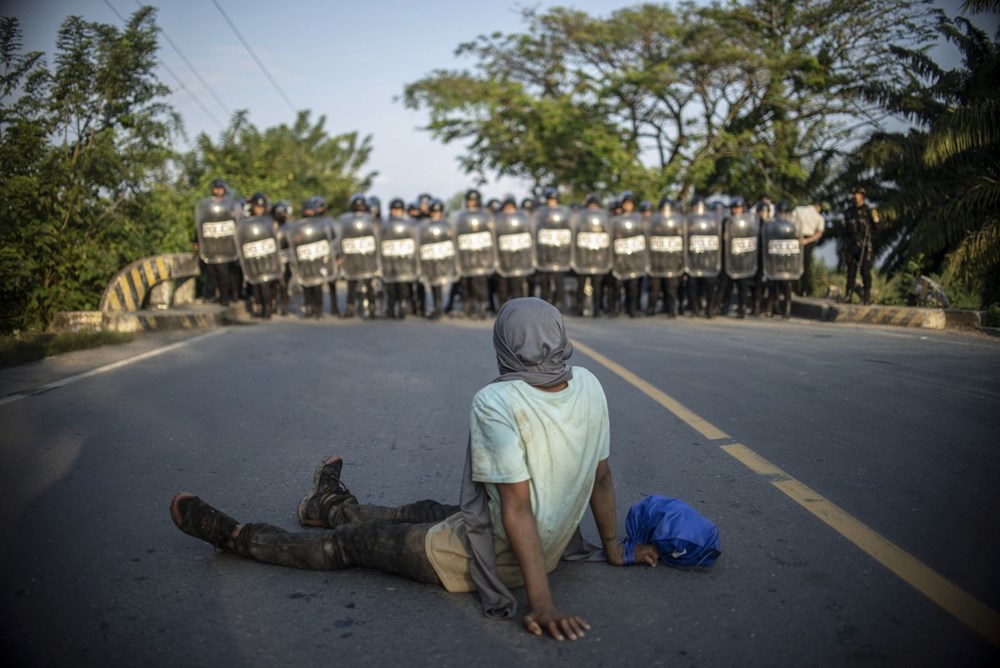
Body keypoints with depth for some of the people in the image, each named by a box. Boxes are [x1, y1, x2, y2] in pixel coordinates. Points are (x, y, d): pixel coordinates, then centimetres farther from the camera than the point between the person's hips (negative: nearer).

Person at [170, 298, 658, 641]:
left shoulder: (495, 403, -28)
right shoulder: (588, 386, -7)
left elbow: (517, 507, -29)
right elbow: (602, 476, 3)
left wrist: (540, 601, -26)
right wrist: (613, 548, 15)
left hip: (486, 560, -7)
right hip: (555, 546, 7)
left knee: (350, 544, 11)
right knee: (429, 511, 31)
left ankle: (236, 537, 32)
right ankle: (334, 508, 59)